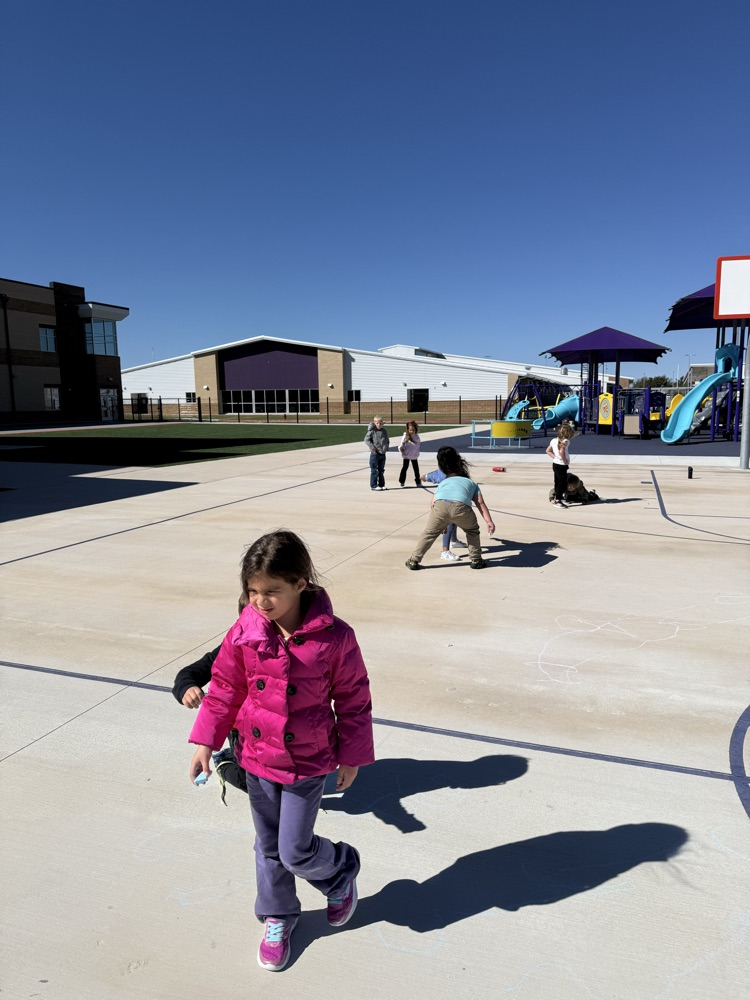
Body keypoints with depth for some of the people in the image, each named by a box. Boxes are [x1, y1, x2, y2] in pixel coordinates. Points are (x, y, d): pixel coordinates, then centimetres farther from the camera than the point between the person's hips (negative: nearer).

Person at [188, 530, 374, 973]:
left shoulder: (333, 636, -21)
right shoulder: (245, 633, -12)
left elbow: (353, 699, -9)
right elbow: (225, 688, 2)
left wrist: (352, 756, -2)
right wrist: (206, 741, 0)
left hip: (308, 762, -4)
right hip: (258, 758, 4)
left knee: (295, 851, 4)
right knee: (269, 846, 19)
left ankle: (341, 873, 38)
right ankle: (278, 917, 45)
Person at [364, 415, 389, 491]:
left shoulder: (384, 431, 6)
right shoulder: (372, 431, -9)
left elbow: (387, 440, 18)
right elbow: (366, 439, -10)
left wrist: (386, 447, 4)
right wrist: (372, 447, -17)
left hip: (382, 453, 5)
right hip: (375, 453, -5)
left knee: (381, 470, 13)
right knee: (374, 470, -1)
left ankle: (381, 485, 22)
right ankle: (373, 485, 5)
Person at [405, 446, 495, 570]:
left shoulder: (442, 482, 40)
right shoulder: (471, 483, 37)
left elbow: (433, 503, 32)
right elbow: (481, 503, 24)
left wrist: (441, 525, 41)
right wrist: (489, 522, 18)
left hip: (440, 505, 1)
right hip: (461, 506, -1)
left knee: (429, 534, 21)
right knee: (473, 531, 28)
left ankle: (413, 561, 24)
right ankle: (476, 560, 30)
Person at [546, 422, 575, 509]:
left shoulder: (554, 440, 6)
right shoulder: (565, 441, -17)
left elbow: (548, 450, 13)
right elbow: (561, 451, -31)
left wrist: (554, 457, 9)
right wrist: (565, 460, -19)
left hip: (555, 464, 8)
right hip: (561, 465, -8)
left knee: (558, 482, 18)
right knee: (563, 483, -1)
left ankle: (558, 498, 30)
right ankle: (558, 500, -1)